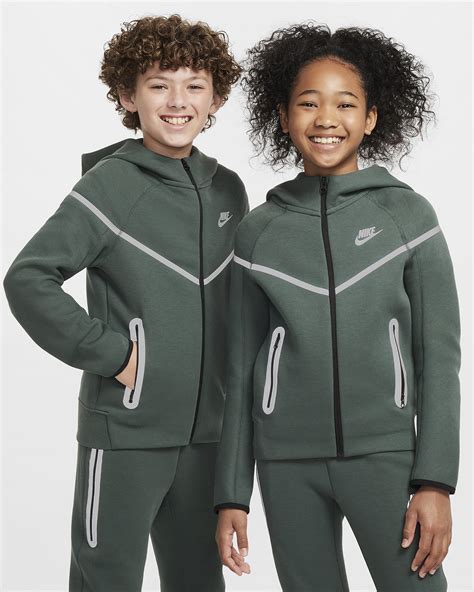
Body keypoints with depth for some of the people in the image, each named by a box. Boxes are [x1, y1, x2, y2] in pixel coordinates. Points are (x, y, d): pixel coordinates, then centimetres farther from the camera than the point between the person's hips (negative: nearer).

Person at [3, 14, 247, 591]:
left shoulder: (227, 190, 7)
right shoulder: (110, 185, -9)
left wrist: (231, 386, 10)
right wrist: (109, 352, -16)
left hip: (205, 432, 6)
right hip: (124, 433, -5)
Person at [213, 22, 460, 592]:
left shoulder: (408, 214, 1)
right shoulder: (258, 230, 6)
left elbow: (440, 355, 0)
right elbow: (242, 368, 9)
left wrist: (435, 481, -7)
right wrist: (231, 494, 8)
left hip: (384, 454, -1)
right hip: (287, 463, 2)